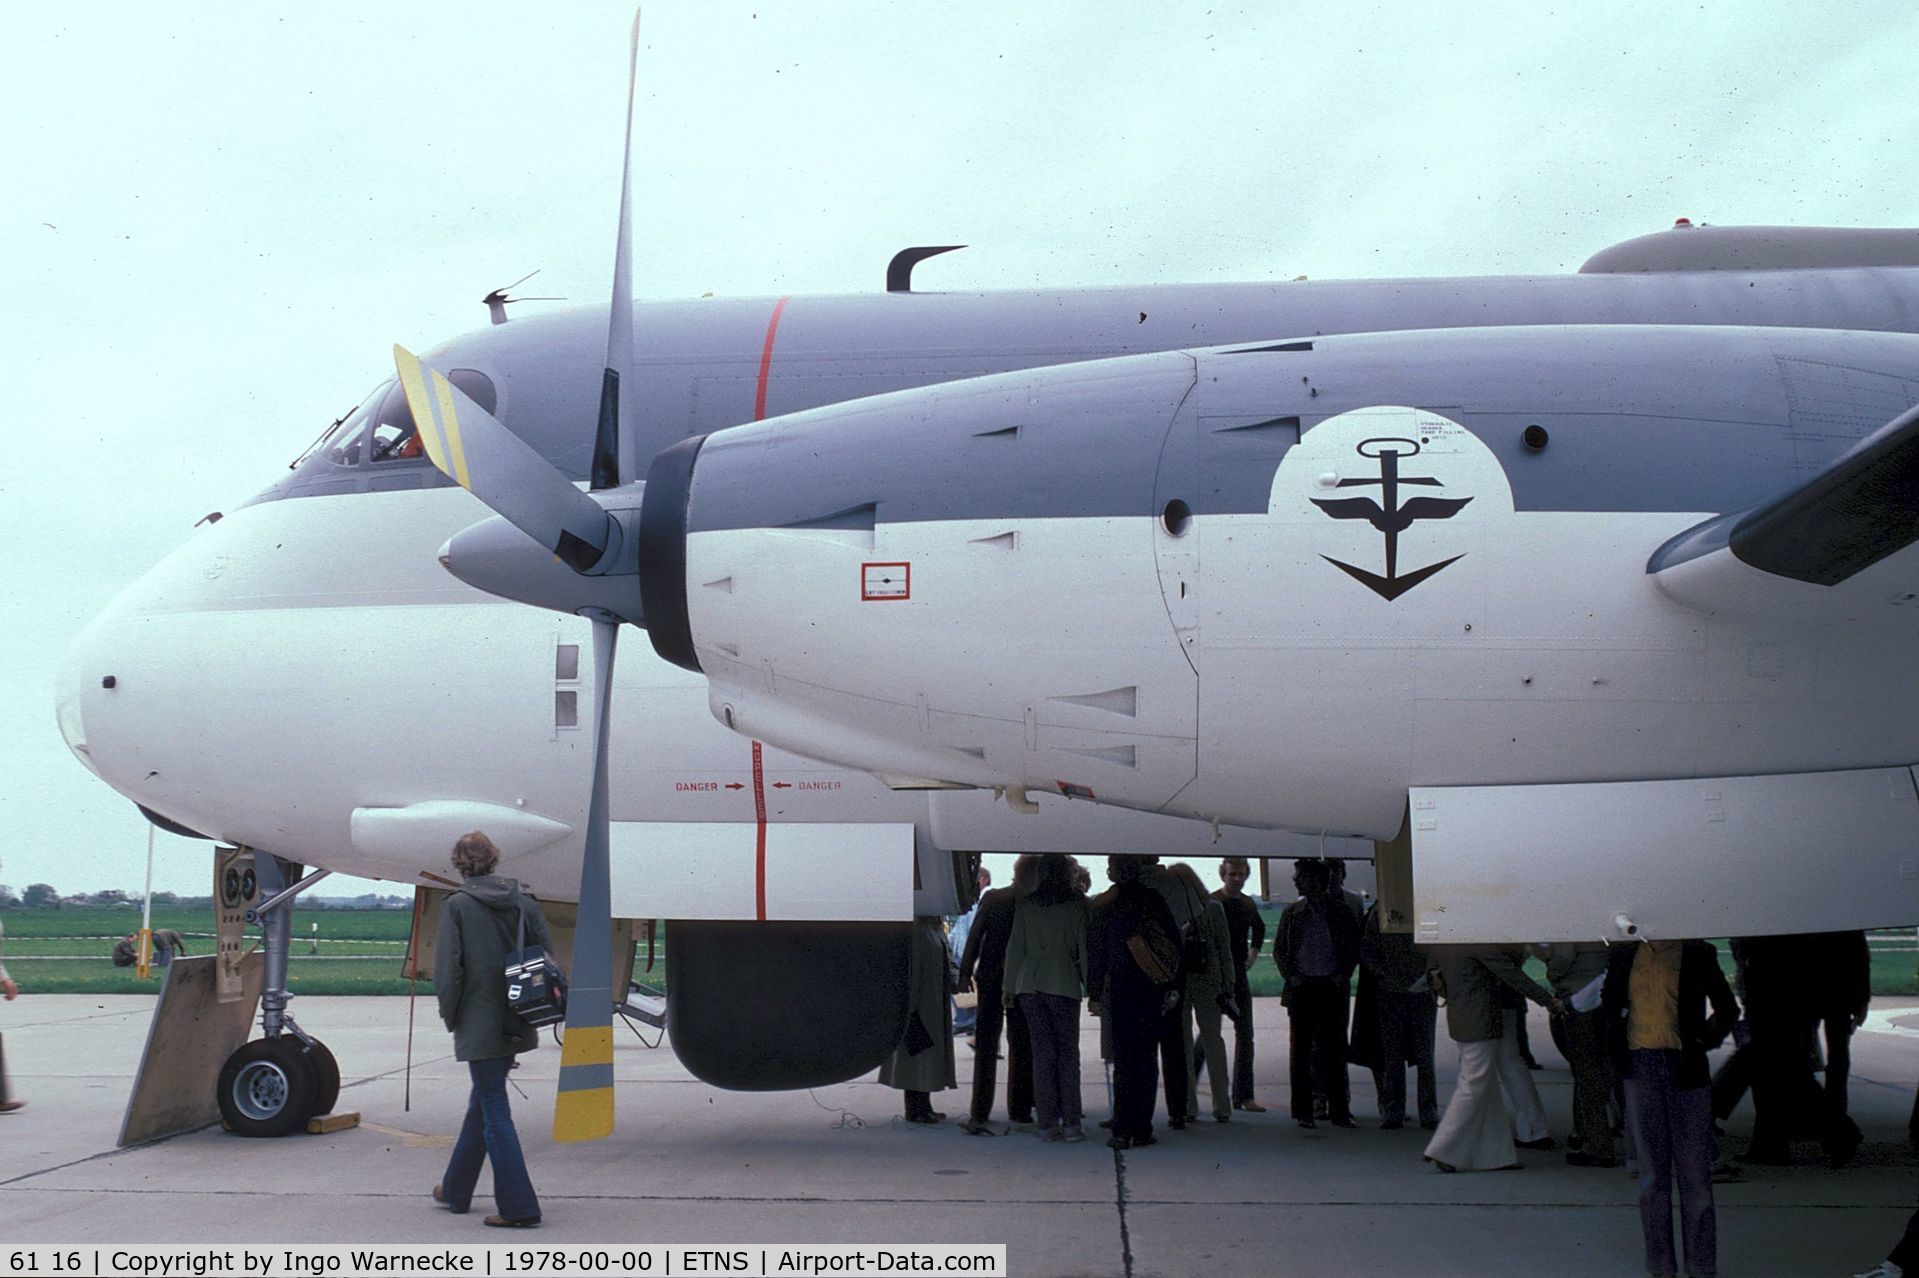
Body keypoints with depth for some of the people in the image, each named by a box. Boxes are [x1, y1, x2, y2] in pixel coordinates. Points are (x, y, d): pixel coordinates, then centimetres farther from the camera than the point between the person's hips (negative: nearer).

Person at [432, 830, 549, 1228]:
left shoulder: (456, 906, -10)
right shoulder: (523, 901, 3)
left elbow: (447, 969, -13)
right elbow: (546, 955, 4)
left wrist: (450, 1016, 1)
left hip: (479, 1024, -6)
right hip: (515, 1025, 6)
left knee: (494, 1111, -2)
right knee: (482, 1103, 20)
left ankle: (518, 1206, -5)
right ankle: (455, 1190, 34)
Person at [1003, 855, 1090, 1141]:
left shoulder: (1026, 905, 7)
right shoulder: (1076, 904, 0)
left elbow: (1015, 946, 8)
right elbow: (1084, 947, 0)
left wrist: (1009, 986, 13)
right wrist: (1091, 988, 4)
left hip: (1029, 980, 2)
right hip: (1063, 981, -2)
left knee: (1042, 1052, 5)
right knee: (1068, 1052, 4)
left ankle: (1047, 1122, 1)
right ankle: (1070, 1122, -3)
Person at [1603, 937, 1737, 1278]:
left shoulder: (1697, 954, 0)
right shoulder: (1624, 955, 7)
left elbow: (1728, 1009, 10)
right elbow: (1609, 1006, 21)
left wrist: (1701, 1041, -1)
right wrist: (1618, 1047, 9)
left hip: (1684, 1068, -2)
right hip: (1641, 1067, 2)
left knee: (1694, 1170, -1)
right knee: (1652, 1170, 6)